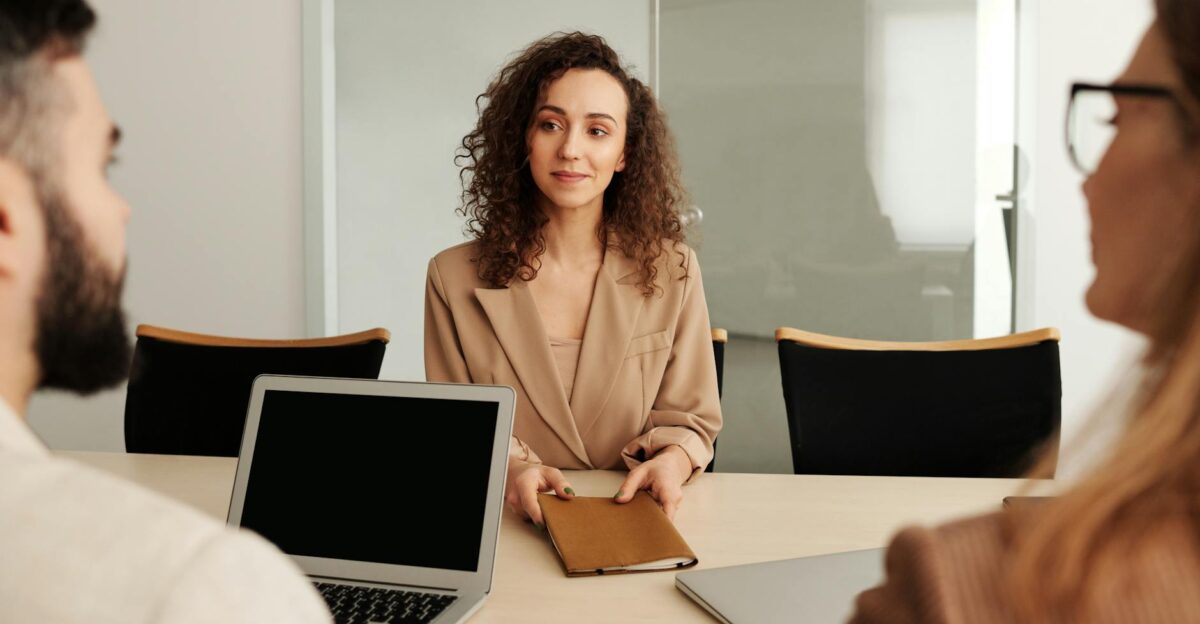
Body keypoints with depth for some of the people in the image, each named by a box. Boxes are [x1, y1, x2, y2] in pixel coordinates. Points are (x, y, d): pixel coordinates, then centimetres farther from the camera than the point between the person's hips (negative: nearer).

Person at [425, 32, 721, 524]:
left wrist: (671, 462, -17)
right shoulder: (453, 278, -1)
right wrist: (509, 467, -18)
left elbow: (689, 419, 6)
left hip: (636, 522, 1)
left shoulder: (672, 271, 1)